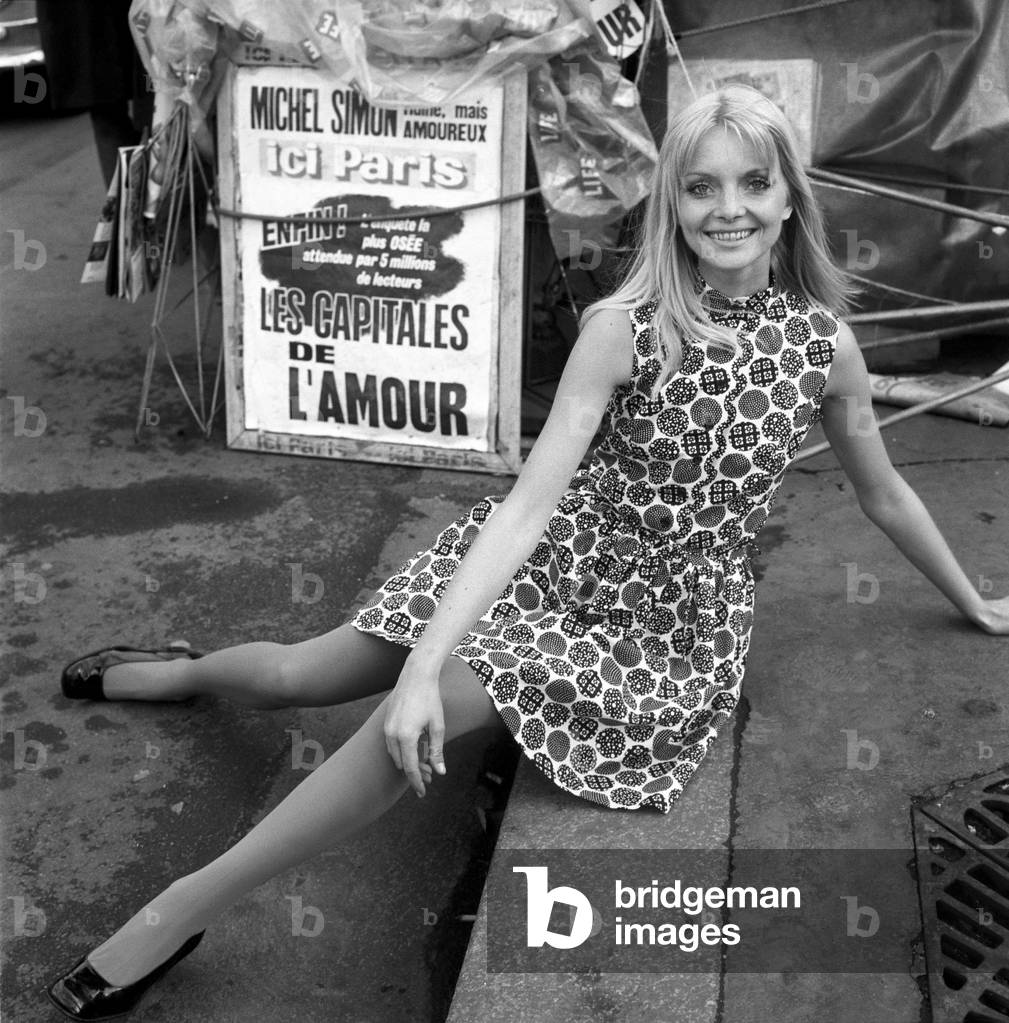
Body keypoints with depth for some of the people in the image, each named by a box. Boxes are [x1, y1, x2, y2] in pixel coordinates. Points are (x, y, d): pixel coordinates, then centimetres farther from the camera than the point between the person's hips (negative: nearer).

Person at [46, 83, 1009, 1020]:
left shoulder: (824, 343, -8)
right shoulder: (623, 326, -14)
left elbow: (883, 493, 10)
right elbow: (530, 500, -21)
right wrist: (424, 662, -31)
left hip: (675, 624, 0)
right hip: (552, 557, 1)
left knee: (445, 700, -27)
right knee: (299, 675, 0)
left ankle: (188, 907, -11)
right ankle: (177, 673, 39)